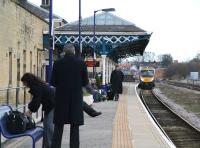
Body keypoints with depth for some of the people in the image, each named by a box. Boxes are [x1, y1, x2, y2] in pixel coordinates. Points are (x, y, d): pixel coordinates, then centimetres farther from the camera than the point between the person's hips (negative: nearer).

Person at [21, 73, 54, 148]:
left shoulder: (37, 87, -22)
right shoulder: (37, 85, 8)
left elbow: (36, 101, -21)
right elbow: (35, 99, 12)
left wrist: (30, 110, -11)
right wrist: (30, 109, 3)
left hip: (53, 105, -10)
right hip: (48, 105, 10)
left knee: (50, 125, -11)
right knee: (46, 124, 8)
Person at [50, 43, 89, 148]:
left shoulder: (58, 63, -3)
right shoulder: (81, 63, -2)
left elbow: (53, 82, -1)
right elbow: (85, 82, 1)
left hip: (61, 98, 0)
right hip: (76, 98, 0)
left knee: (58, 127, 7)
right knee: (75, 127, 5)